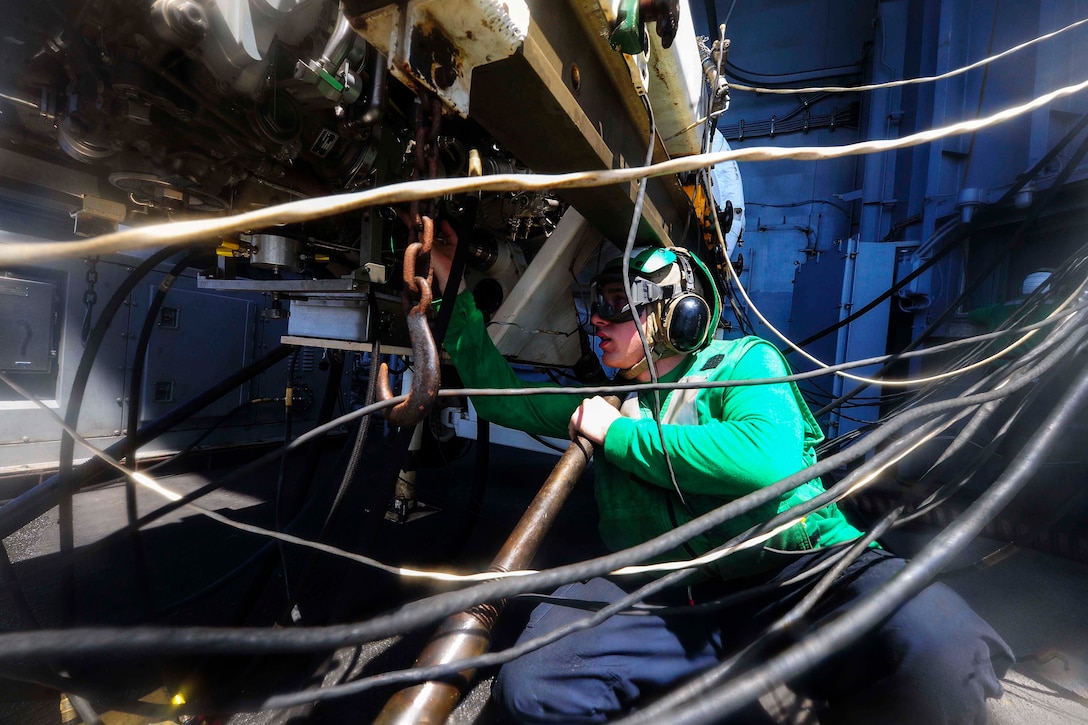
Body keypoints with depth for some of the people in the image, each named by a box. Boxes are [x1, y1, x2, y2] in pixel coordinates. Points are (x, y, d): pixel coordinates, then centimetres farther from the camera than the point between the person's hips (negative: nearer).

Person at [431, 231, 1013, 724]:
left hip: (793, 568, -3)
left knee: (935, 647, -33)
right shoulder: (605, 398, 19)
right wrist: (453, 285, 19)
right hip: (664, 593, 4)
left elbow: (767, 458, -17)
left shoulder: (742, 361, 5)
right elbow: (500, 395, 22)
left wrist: (616, 432, -8)